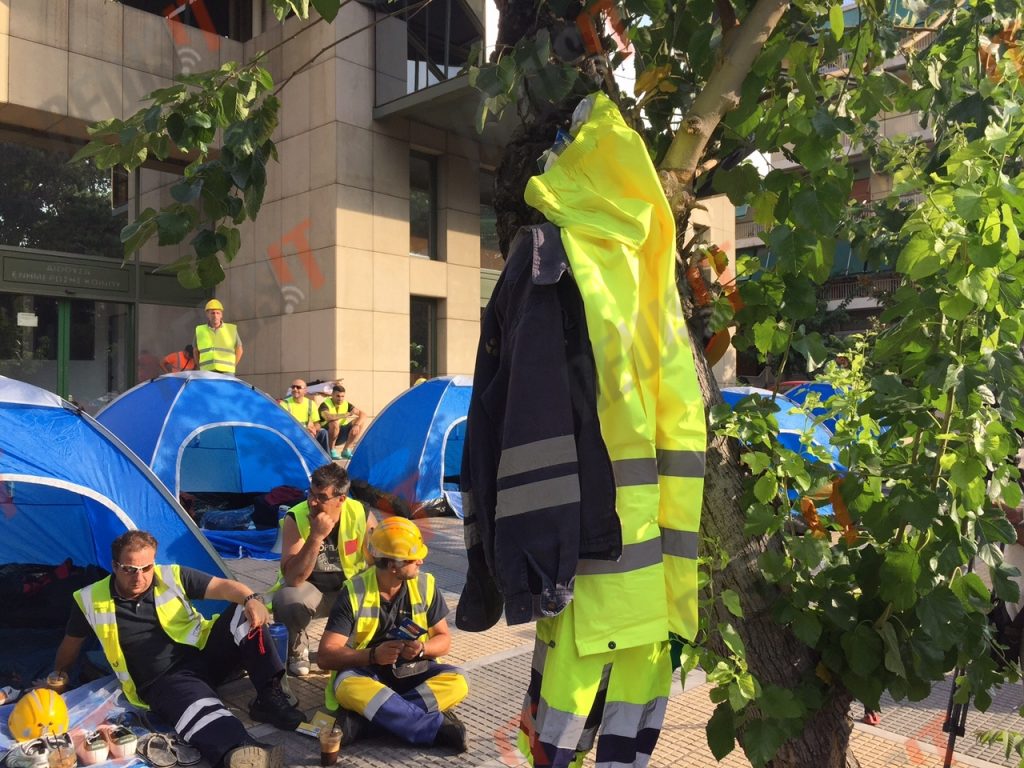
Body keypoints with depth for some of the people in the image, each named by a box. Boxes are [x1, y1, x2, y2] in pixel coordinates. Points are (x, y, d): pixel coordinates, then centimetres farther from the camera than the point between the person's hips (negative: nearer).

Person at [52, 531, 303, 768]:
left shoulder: (172, 576, -1)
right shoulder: (91, 601, -1)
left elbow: (223, 586, -8)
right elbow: (70, 645, 18)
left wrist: (252, 599, -29)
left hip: (204, 655, 3)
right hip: (163, 682, -3)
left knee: (248, 614, -23)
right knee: (198, 706, -38)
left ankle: (269, 698, -22)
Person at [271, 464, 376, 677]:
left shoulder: (362, 516, -17)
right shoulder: (295, 519, -22)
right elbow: (293, 579, -30)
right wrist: (316, 536, -39)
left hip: (348, 588, 2)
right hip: (308, 588, -2)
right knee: (288, 600, -35)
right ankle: (297, 649, -1)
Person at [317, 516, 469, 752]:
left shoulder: (425, 585, -4)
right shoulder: (354, 593, -12)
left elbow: (443, 638, 3)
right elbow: (326, 656, -16)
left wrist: (421, 649, -20)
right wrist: (373, 655, -31)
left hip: (413, 671, 3)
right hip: (367, 673, -2)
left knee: (456, 682, -26)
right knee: (347, 685, -36)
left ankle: (366, 717, -30)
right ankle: (437, 727, -32)